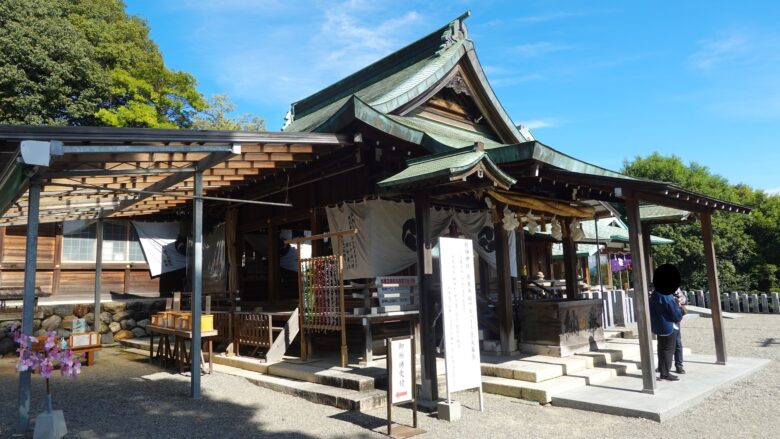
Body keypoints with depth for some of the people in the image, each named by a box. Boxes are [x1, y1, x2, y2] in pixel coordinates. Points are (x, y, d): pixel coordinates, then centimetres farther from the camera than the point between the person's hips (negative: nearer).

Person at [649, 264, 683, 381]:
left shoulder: (654, 295, 5)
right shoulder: (667, 297, -22)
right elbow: (676, 314, -17)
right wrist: (680, 316, 3)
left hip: (659, 327, 9)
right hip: (669, 327, -9)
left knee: (662, 349, 15)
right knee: (668, 349, -1)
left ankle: (662, 371, 24)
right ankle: (665, 373, 4)